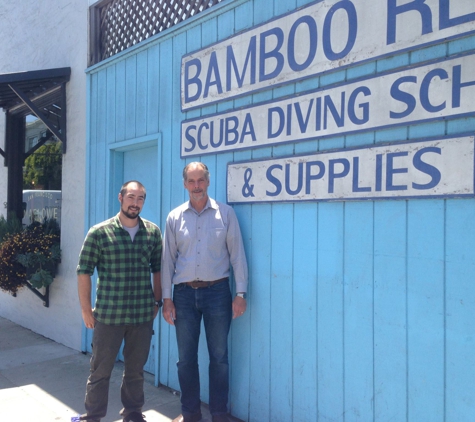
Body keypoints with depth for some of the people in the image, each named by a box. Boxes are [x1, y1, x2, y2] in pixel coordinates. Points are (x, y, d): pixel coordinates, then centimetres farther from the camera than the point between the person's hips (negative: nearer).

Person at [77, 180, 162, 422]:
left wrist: (157, 301, 10)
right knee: (100, 369, 11)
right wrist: (86, 309, -3)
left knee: (136, 369, 16)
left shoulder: (153, 232, 2)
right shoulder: (99, 232, -6)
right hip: (108, 314, -2)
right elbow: (84, 271, -3)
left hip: (143, 314, 3)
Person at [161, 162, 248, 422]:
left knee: (219, 356, 7)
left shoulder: (225, 213, 0)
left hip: (217, 290, -2)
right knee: (186, 357, 11)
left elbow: (237, 254, 0)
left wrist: (240, 293, -5)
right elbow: (168, 259, 6)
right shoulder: (174, 217, 5)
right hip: (185, 292, 2)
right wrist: (167, 298, 2)